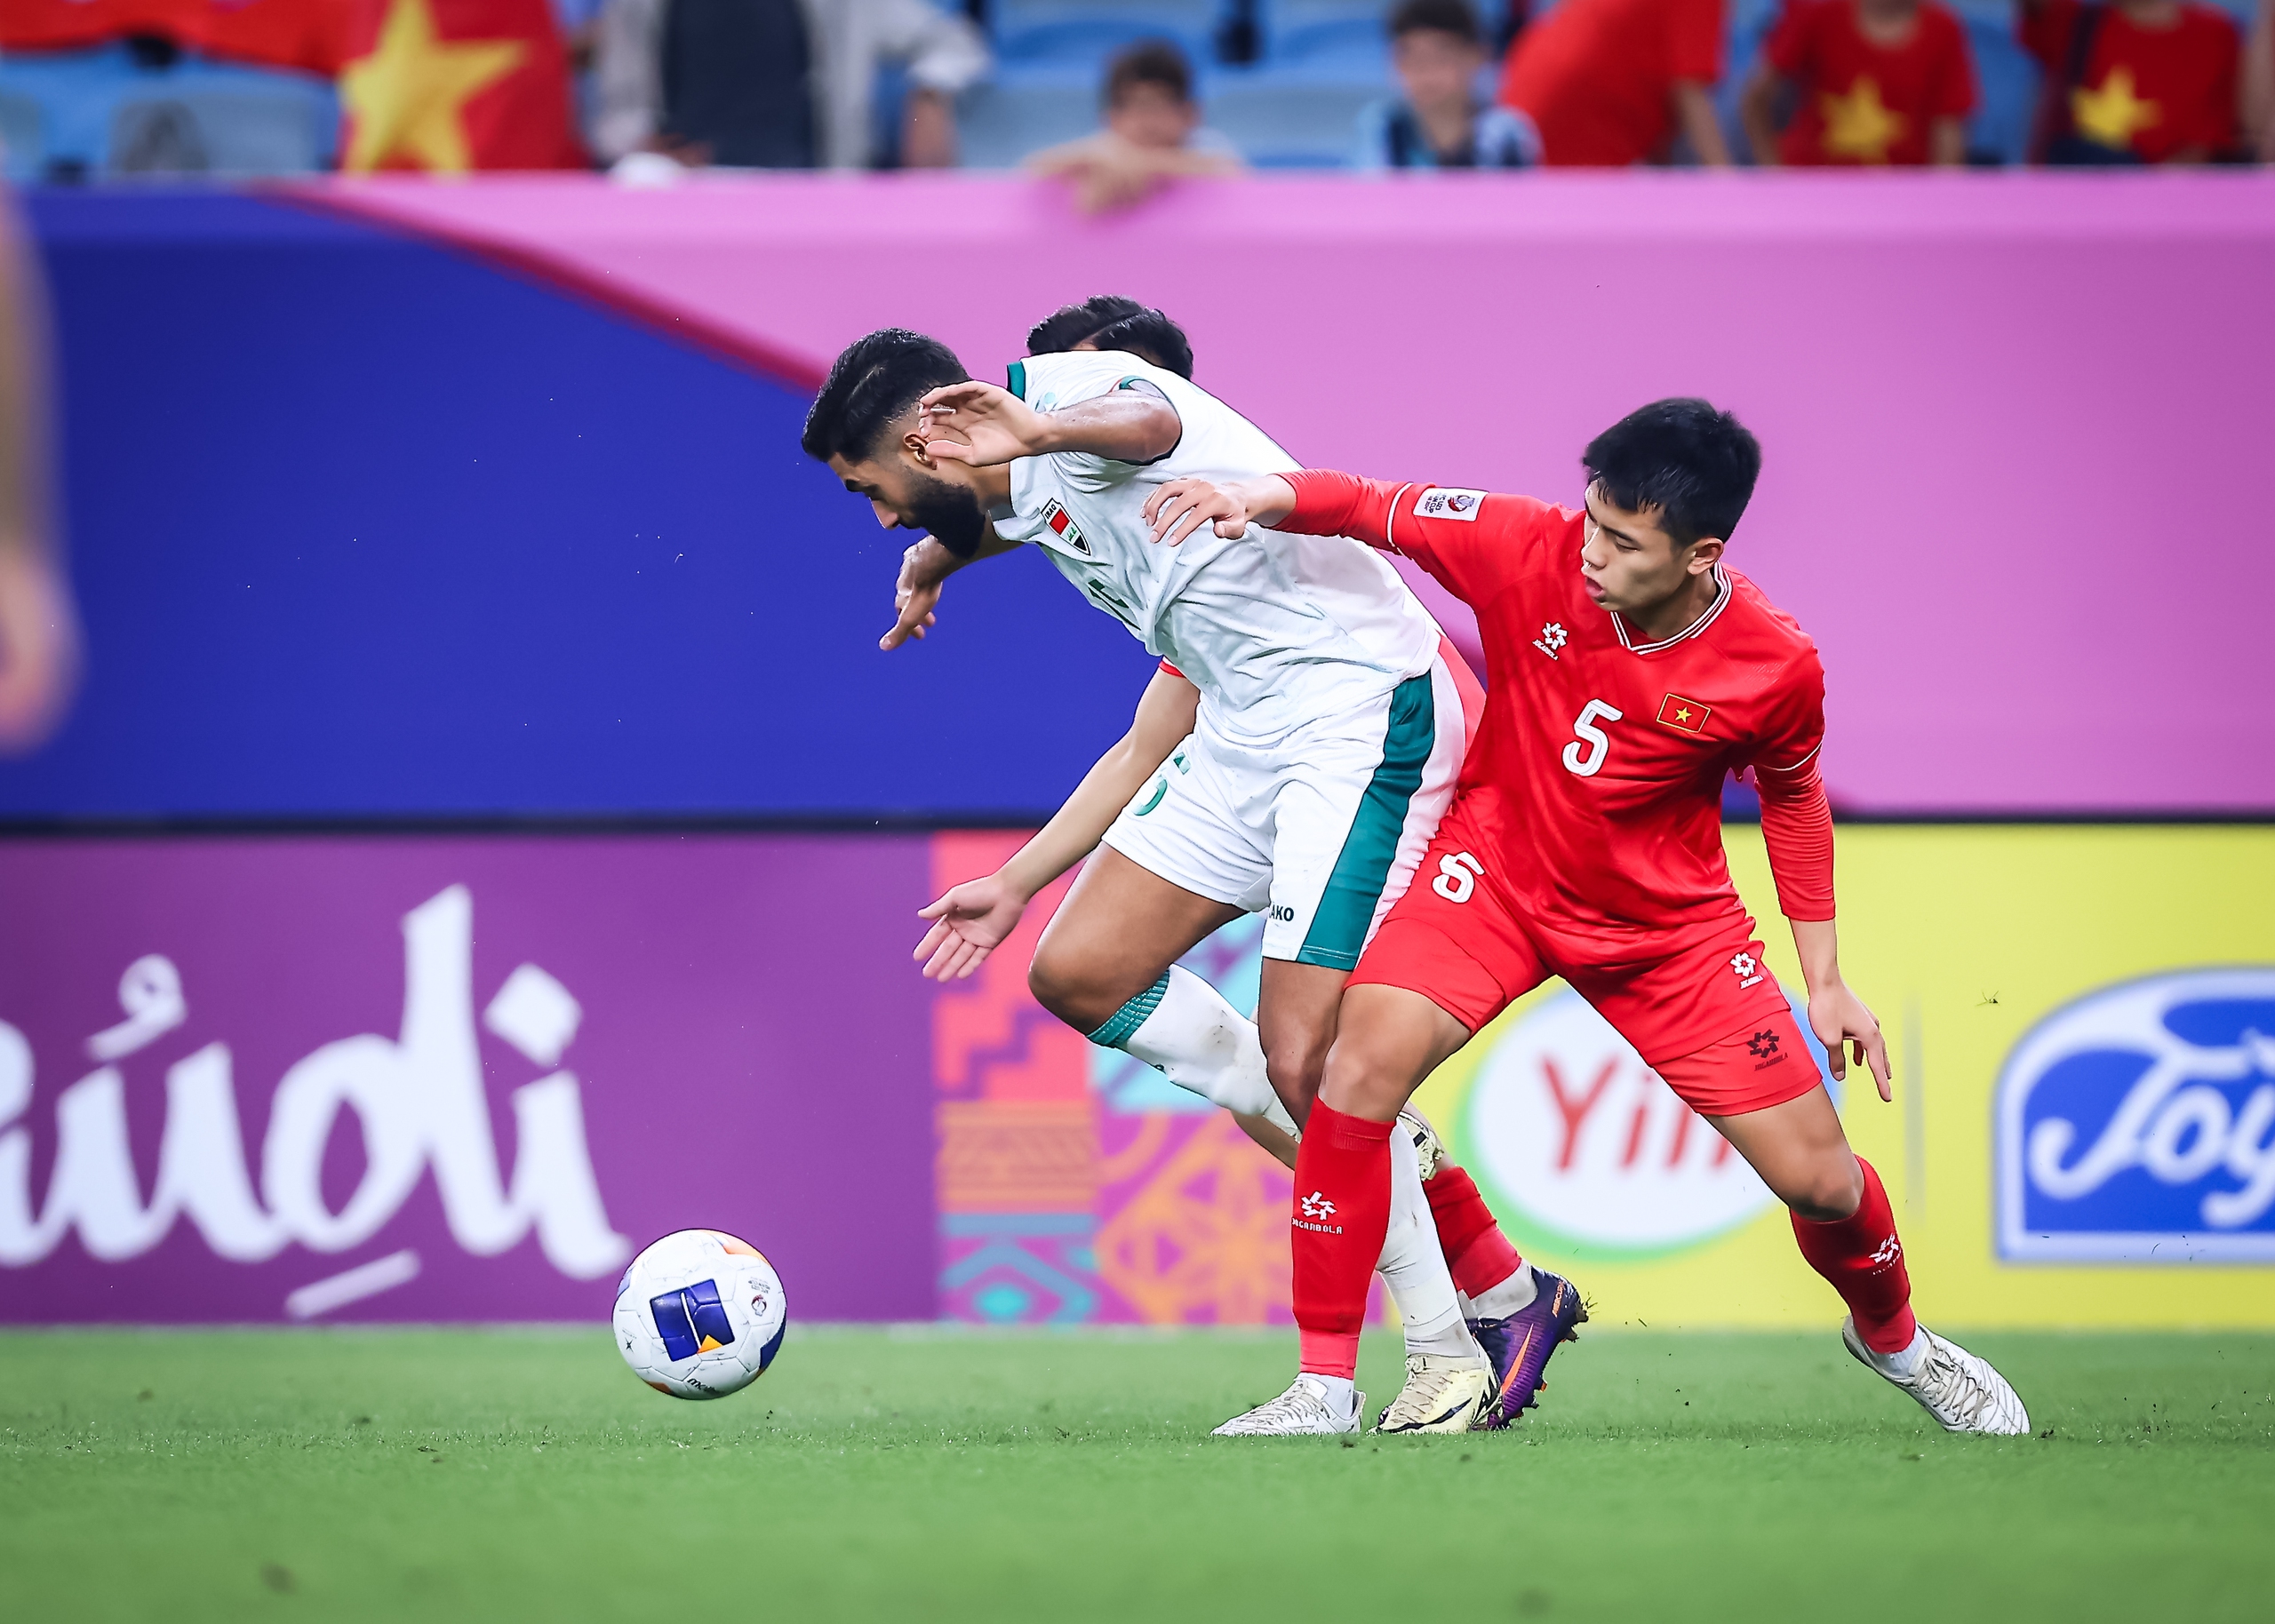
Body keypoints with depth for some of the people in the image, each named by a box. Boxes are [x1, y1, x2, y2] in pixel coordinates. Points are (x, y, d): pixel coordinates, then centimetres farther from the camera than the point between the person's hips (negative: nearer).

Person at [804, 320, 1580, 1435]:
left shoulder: (1065, 388, -8)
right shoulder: (1042, 510, 21)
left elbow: (1152, 421, -35)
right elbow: (1159, 742, 27)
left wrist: (1036, 434, -56)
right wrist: (1016, 883, 31)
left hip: (1369, 709, -10)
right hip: (1244, 734, 10)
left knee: (1300, 1059, -13)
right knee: (1079, 973, 6)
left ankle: (1454, 1352, 3)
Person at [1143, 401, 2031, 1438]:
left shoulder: (1775, 669, -20)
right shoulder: (1533, 551, -22)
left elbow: (1792, 794, 0)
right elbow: (1374, 509, -14)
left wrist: (1824, 979, 3)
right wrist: (1262, 495, -35)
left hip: (1668, 921, 0)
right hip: (1498, 870, 0)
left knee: (1819, 1181, 0)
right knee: (1366, 1063, -27)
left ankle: (1891, 1336, 38)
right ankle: (1322, 1385, -15)